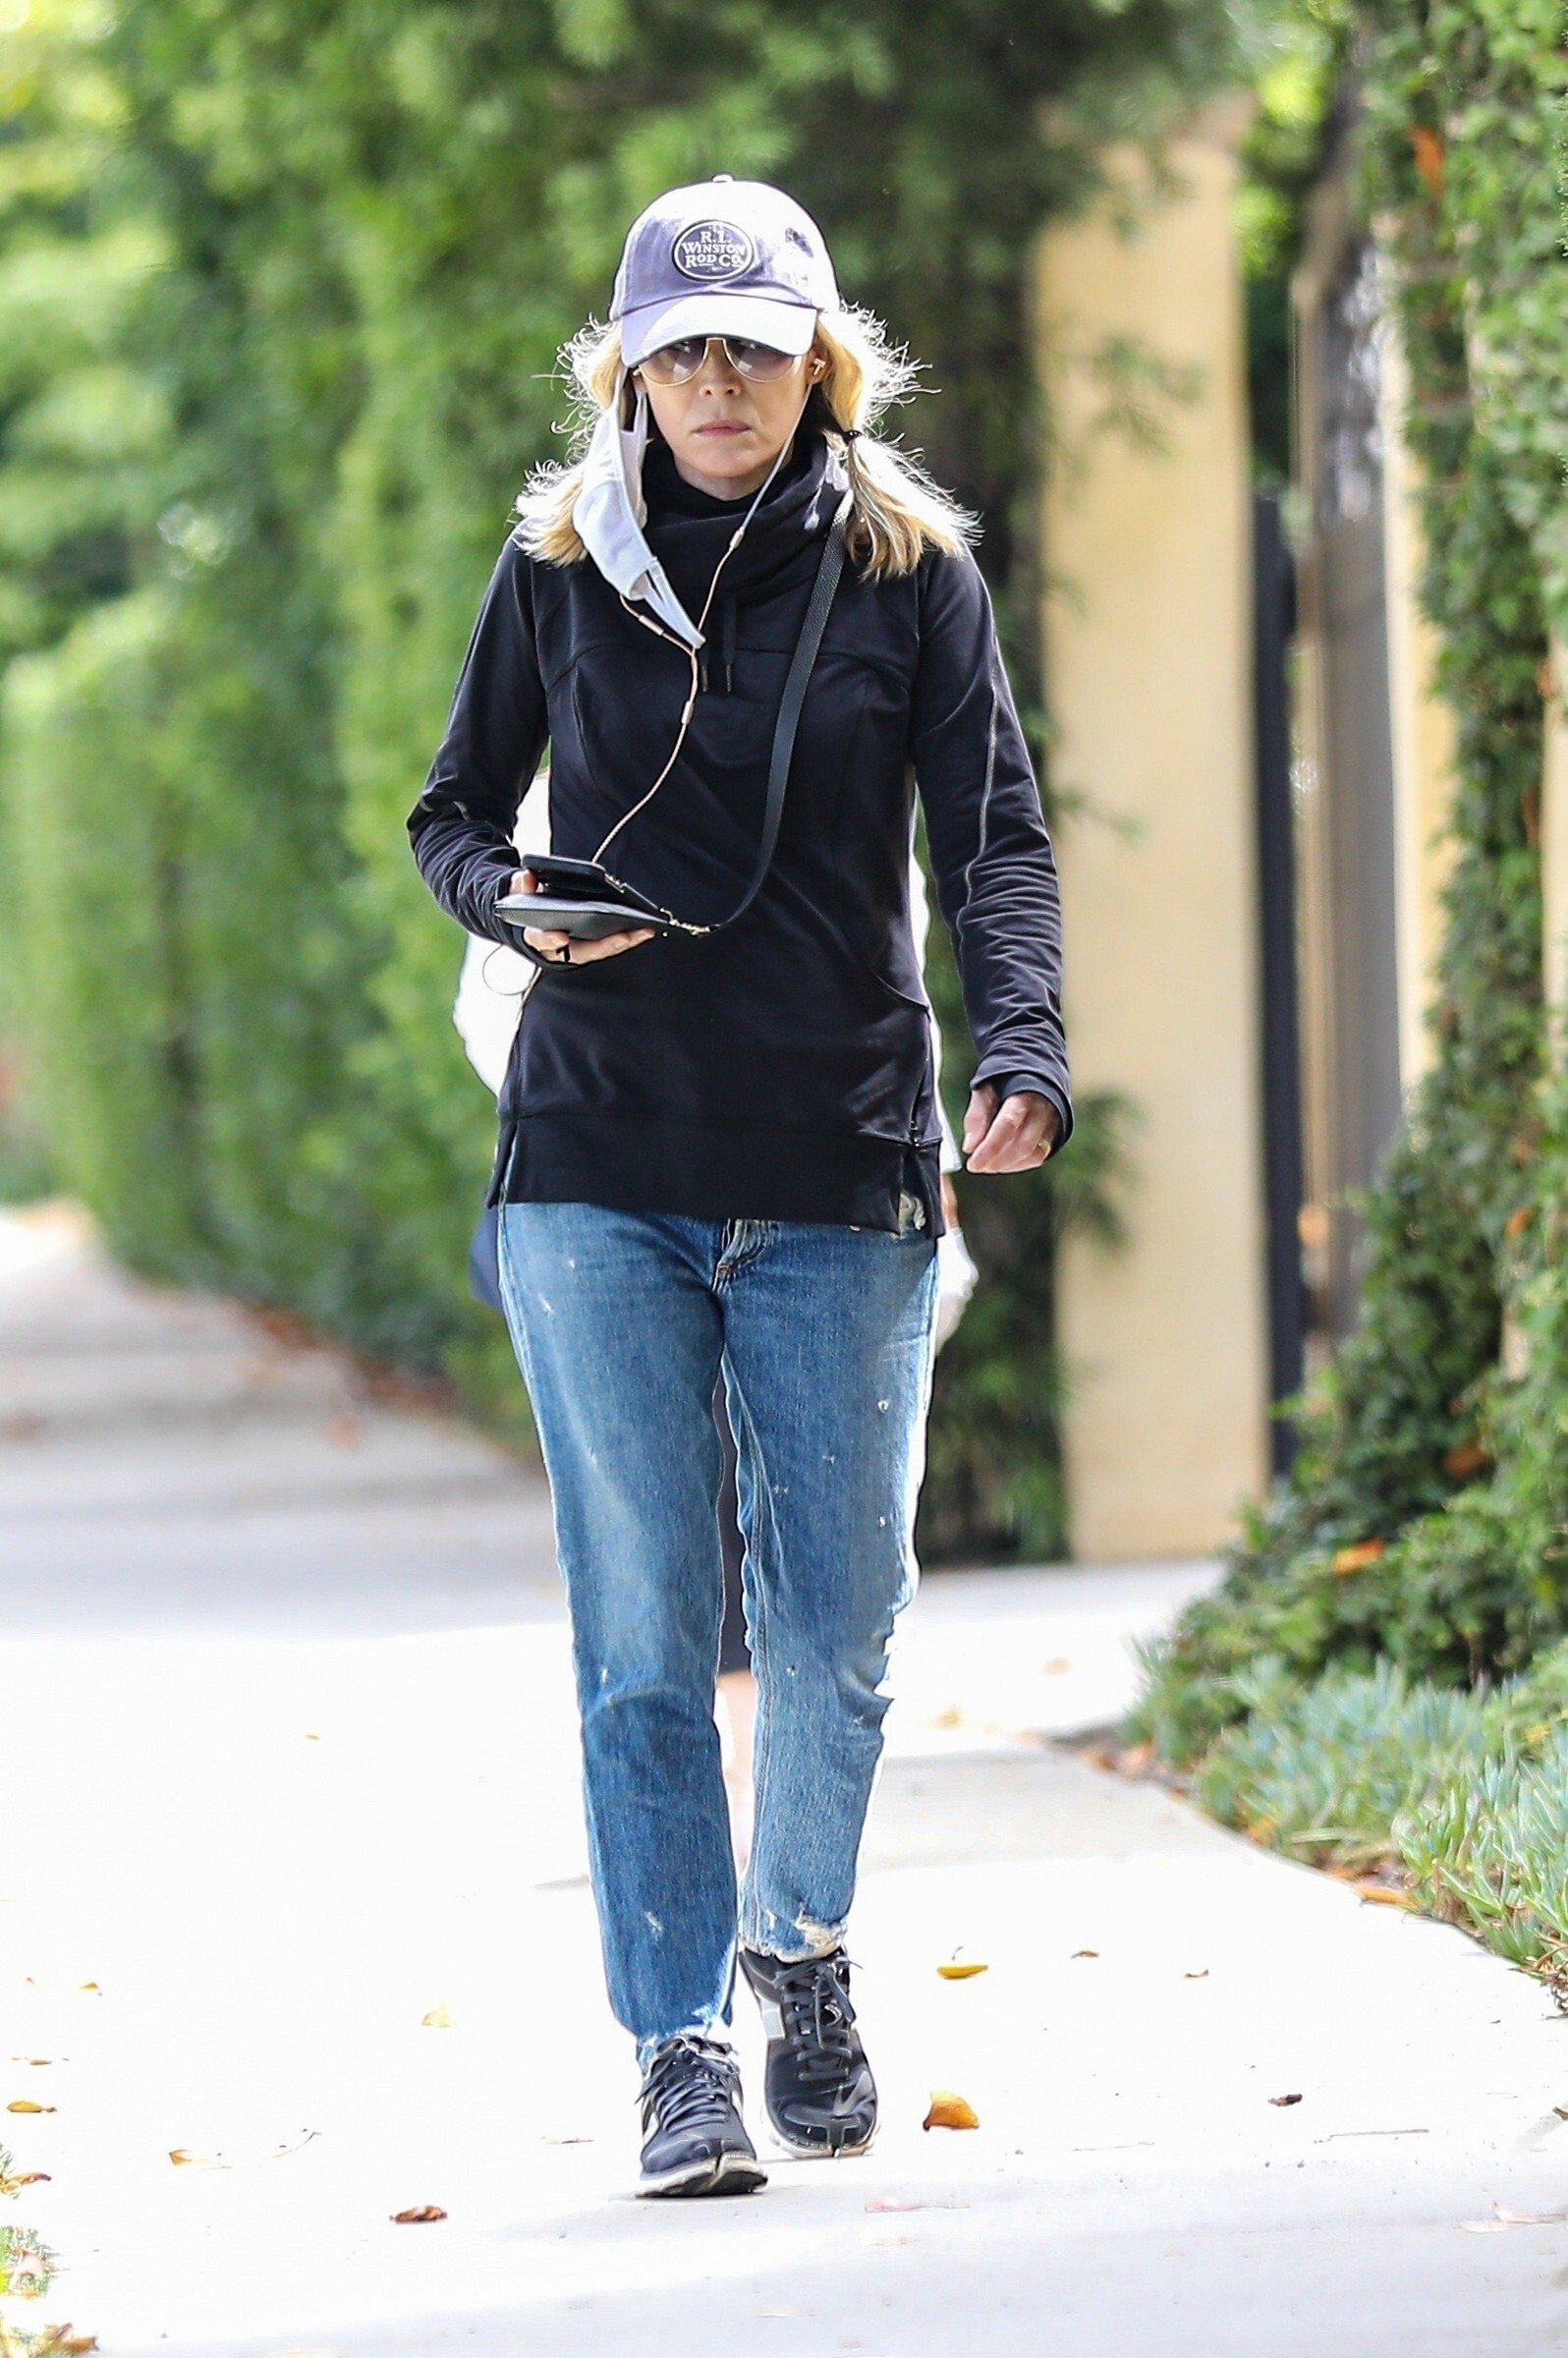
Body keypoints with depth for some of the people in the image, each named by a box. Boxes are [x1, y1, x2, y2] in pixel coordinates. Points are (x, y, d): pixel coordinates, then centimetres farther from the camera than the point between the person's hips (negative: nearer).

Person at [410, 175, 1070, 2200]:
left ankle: (801, 1948, 30)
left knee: (837, 1615, 4)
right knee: (643, 1630, -5)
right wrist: (516, 906, -8)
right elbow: (453, 810, 15)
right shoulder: (559, 563, 7)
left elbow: (993, 835, -1)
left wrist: (1021, 1050, -18)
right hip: (599, 1170, 0)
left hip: (840, 1168, 0)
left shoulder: (908, 566, 4)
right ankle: (681, 2043, -1)